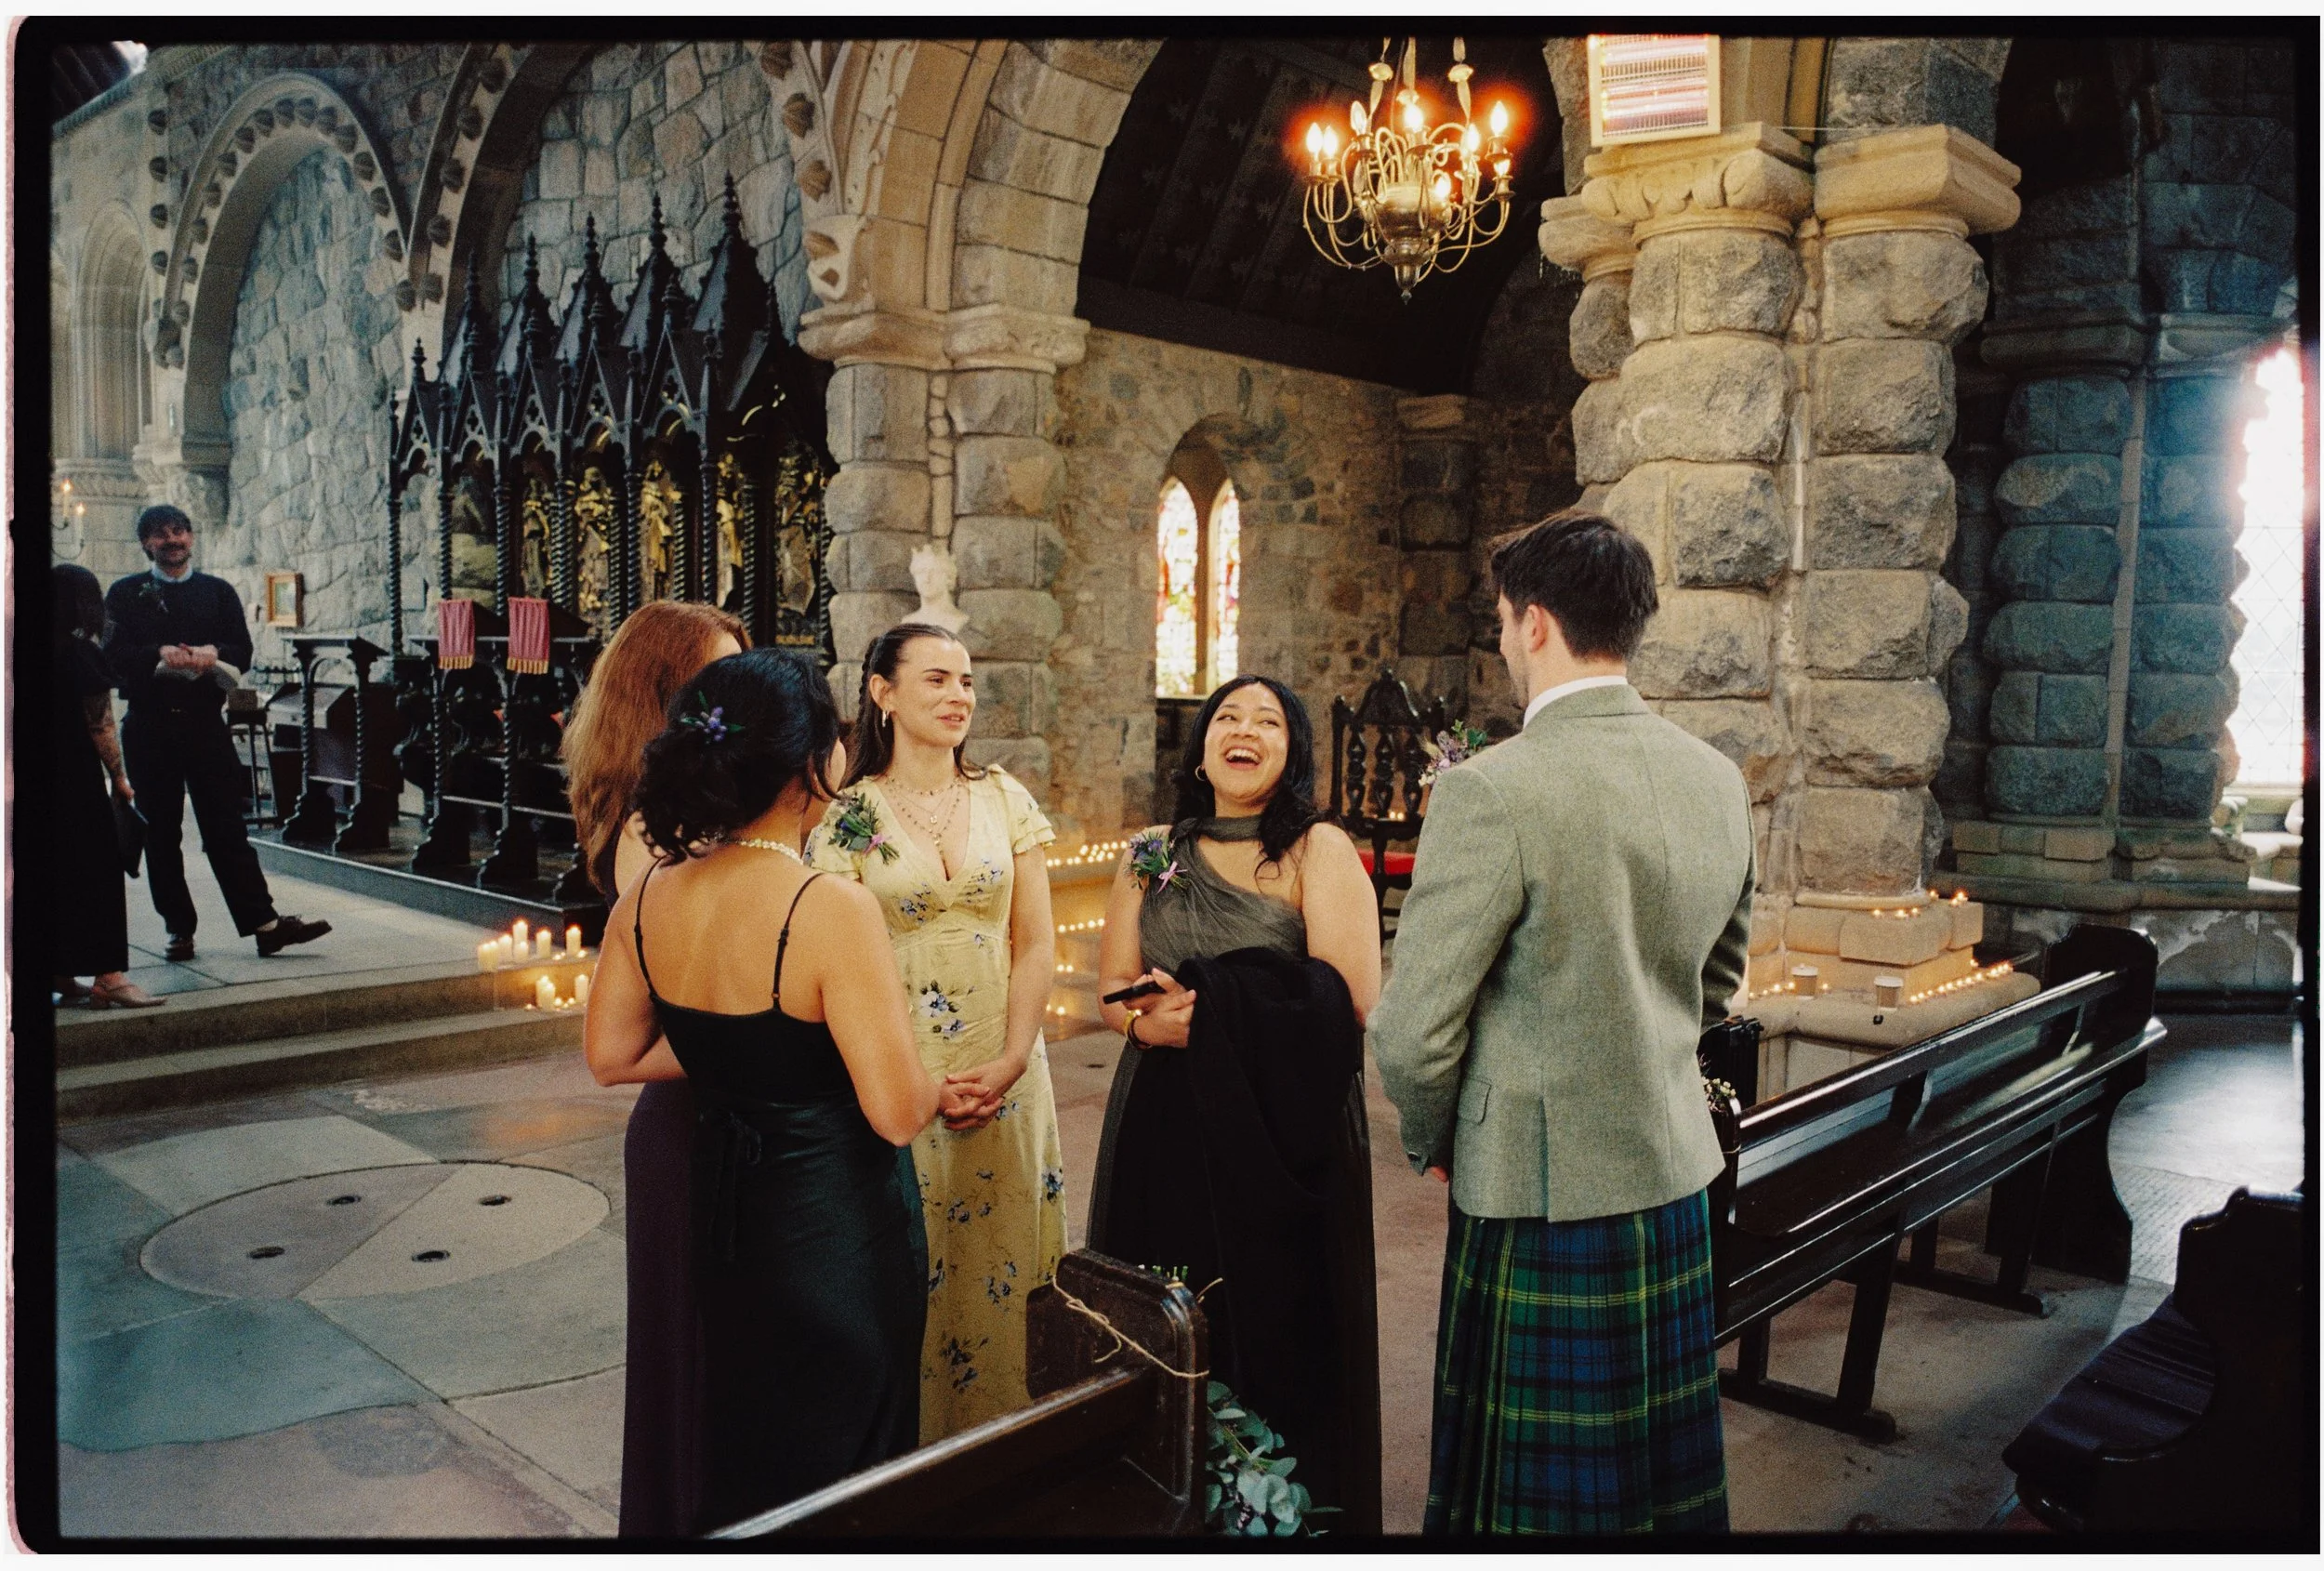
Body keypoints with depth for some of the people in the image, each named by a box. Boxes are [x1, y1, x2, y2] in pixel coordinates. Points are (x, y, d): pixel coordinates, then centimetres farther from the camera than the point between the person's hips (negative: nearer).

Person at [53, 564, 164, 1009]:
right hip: (77, 779, -7)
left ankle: (61, 973, 20)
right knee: (97, 871, -3)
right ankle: (108, 976, -5)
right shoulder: (82, 654, -12)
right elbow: (100, 726, -13)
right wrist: (120, 778, -5)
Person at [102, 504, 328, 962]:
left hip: (205, 722, 0)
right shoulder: (125, 593, 9)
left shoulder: (218, 591, 13)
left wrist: (212, 652, -18)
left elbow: (242, 651, 2)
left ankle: (264, 923, -5)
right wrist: (160, 653, -19)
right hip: (149, 728, 0)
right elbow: (114, 653, -3)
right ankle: (178, 928, 12)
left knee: (226, 827, -3)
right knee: (160, 833, 4)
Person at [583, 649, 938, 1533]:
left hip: (723, 1210, 6)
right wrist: (934, 1086, -4)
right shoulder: (830, 909, -27)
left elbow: (611, 1056, 6)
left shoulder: (647, 897, -6)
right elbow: (899, 1114, -25)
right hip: (835, 1226, -6)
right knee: (835, 1464, 15)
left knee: (741, 1457, 27)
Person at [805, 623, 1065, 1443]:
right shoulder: (850, 815, -4)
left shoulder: (1006, 800, 4)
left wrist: (1009, 1062, -9)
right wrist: (924, 1078, -14)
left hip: (1006, 1074, 3)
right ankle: (915, 1449, 24)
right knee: (911, 1272, 5)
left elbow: (1036, 944, 2)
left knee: (1006, 1261, 10)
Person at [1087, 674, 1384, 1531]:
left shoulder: (1319, 850, -3)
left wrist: (1206, 1008, -17)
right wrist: (1149, 1019, -19)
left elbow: (1350, 999, -14)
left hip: (1283, 1130, -3)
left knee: (1282, 1335, 6)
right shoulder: (1150, 855, 10)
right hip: (1166, 1132, 4)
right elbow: (1114, 991, 5)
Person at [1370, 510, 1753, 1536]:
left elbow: (1415, 1032, -19)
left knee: (1541, 1493, 10)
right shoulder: (1719, 780, 2)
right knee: (1664, 1471, 22)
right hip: (1677, 1178, 7)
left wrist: (1432, 1142, 0)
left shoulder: (1493, 791, -21)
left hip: (1539, 1194, -7)